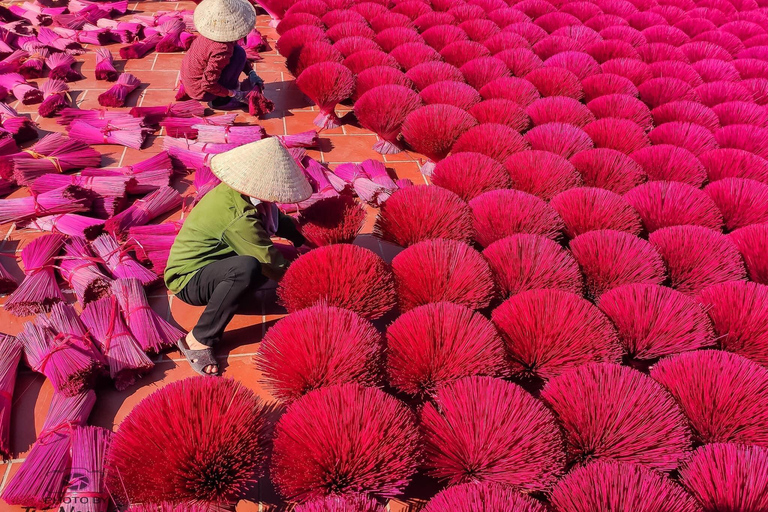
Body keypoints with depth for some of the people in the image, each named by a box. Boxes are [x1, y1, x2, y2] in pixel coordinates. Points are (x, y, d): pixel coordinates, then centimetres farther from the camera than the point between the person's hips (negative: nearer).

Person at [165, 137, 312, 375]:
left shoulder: (246, 194, -7)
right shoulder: (237, 217, -33)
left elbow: (279, 221, 10)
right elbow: (273, 266, -26)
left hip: (212, 263, 8)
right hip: (188, 279, -8)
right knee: (247, 267, -40)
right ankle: (199, 340, -23)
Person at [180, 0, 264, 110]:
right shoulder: (222, 51, -33)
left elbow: (230, 47, 10)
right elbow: (208, 85, -28)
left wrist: (252, 73, 1)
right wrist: (235, 94, -17)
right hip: (200, 92, -8)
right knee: (239, 53, -17)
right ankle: (220, 100, -8)